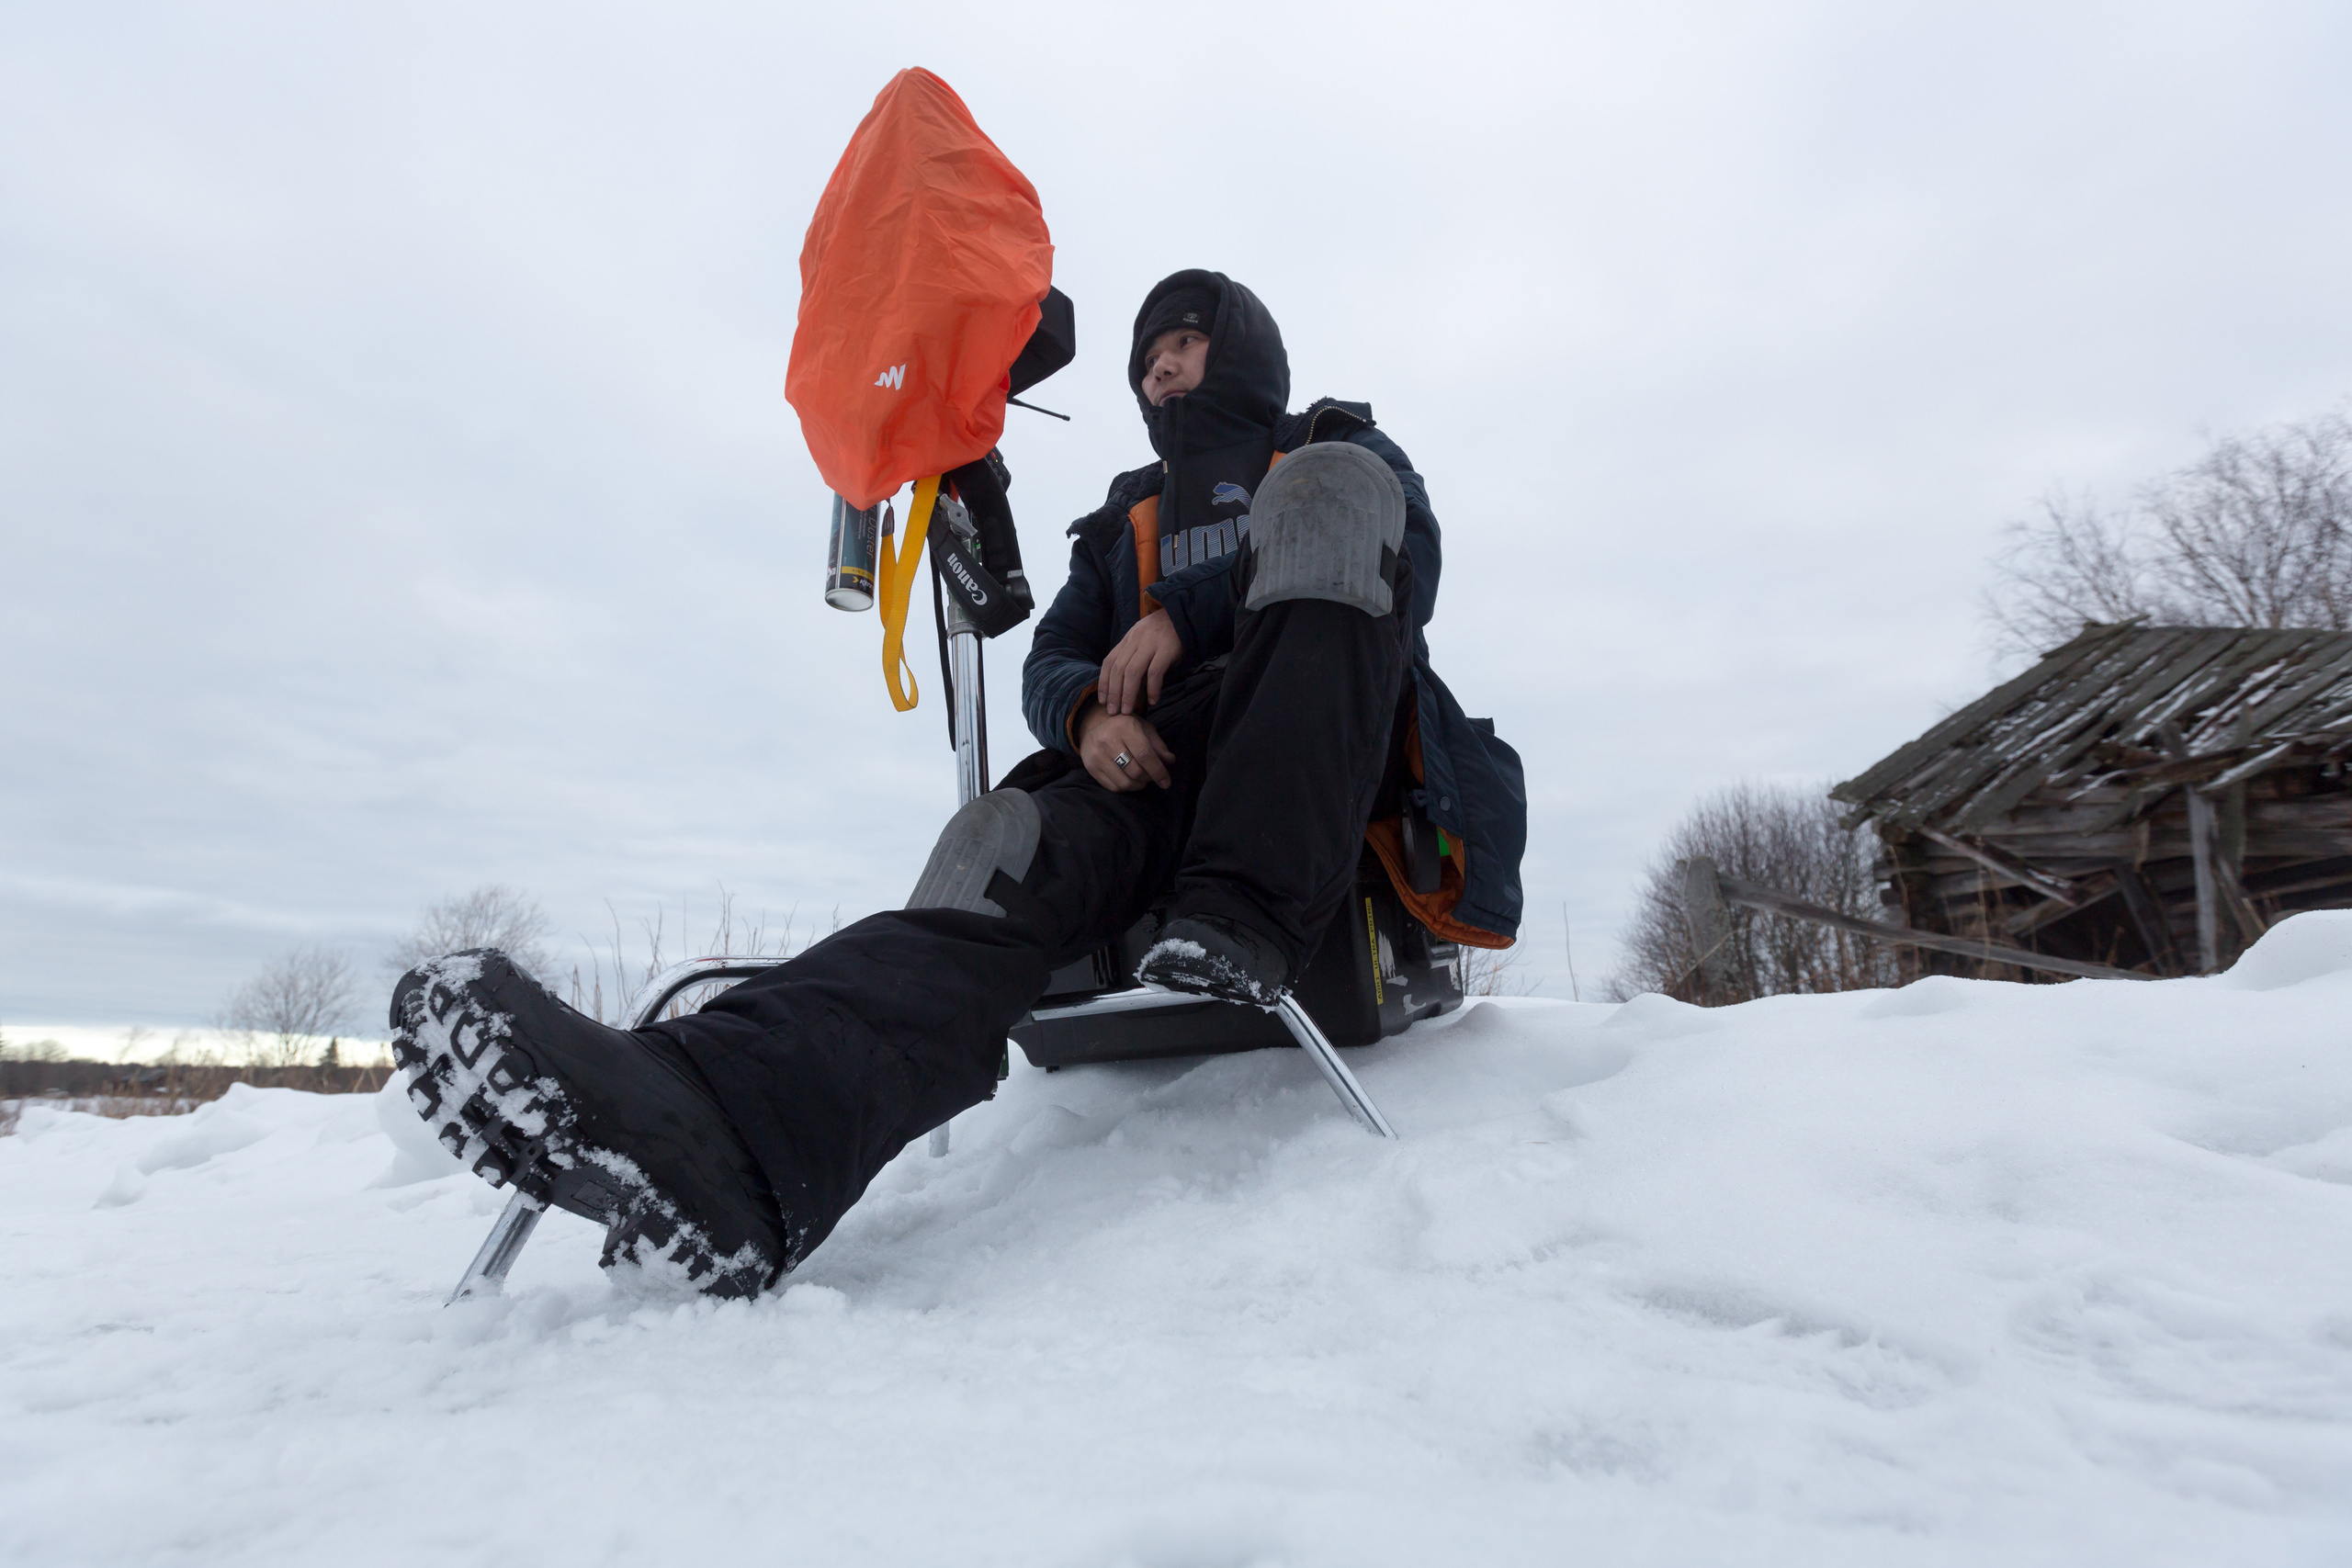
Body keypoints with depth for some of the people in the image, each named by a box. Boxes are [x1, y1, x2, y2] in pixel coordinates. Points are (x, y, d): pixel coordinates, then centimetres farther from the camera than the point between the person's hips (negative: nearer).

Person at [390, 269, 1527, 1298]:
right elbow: (1052, 661, 18)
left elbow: (1406, 567, 2)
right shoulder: (1124, 518, 33)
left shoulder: (1341, 446, 24)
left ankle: (1242, 915, -40)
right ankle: (736, 1127, -58)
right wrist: (1089, 714, -10)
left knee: (1329, 488, -25)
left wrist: (1182, 616, -10)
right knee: (1008, 847, -31)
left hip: (1335, 757, -2)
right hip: (1156, 775, 2)